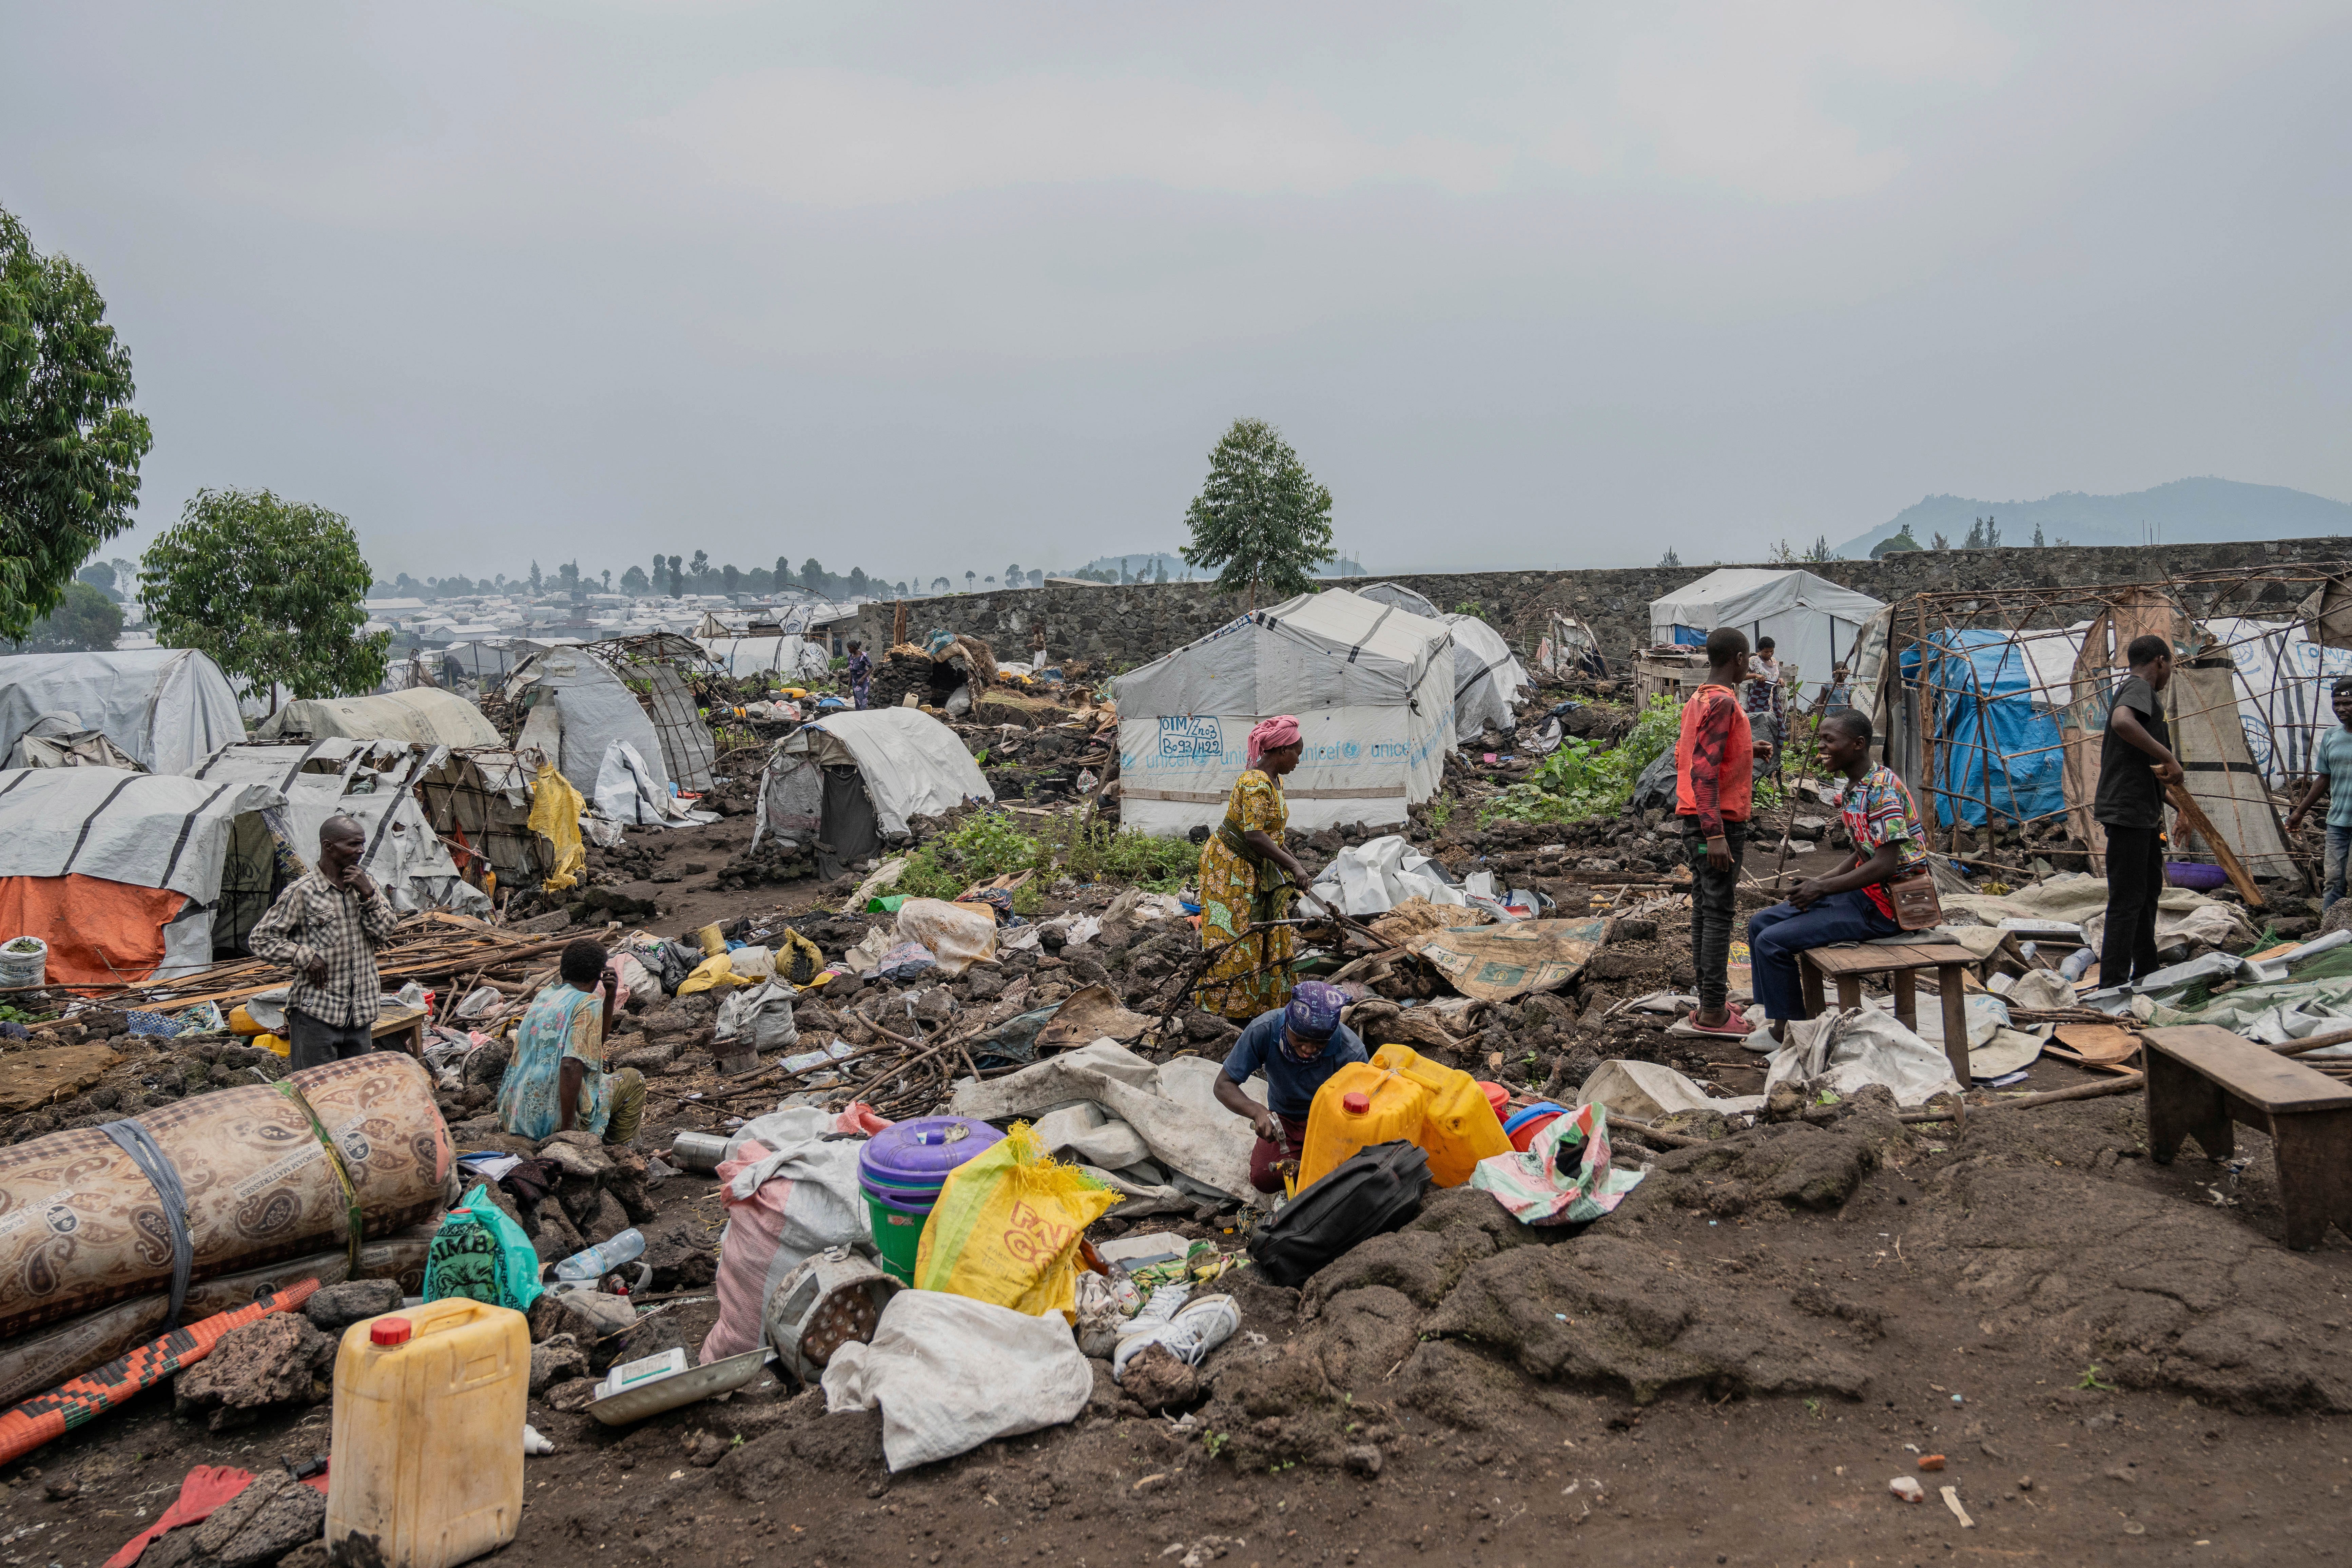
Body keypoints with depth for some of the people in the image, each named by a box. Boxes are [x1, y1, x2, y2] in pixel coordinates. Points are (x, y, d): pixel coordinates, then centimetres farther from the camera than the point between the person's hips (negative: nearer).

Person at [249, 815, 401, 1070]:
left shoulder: (367, 885, 8)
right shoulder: (302, 892, -8)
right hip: (316, 1013, -5)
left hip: (361, 1012, 5)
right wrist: (305, 956, -15)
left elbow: (385, 934, 2)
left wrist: (369, 896, -10)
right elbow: (260, 939, -4)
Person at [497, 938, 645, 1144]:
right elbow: (570, 1065, -25)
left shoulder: (543, 996, 12)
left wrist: (610, 997, 16)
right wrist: (568, 1129, -22)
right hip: (554, 1117, -8)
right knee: (634, 1080, 14)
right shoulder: (589, 1004, -12)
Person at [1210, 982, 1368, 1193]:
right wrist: (1258, 1112, -41)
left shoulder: (1352, 1052, -31)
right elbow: (1224, 1085, -21)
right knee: (1264, 1179, -19)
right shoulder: (1263, 1030, -28)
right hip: (1284, 1119, 1)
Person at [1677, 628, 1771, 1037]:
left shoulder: (1696, 702, 13)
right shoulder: (1722, 703, -16)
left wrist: (1746, 751, 24)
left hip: (1697, 822, 9)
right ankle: (1714, 1012, -4)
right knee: (1719, 914, -6)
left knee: (1705, 910, 11)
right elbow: (1703, 771, -22)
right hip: (1721, 822, -9)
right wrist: (1715, 834, -25)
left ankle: (1710, 1001, 17)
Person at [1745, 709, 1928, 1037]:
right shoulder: (1851, 791, 12)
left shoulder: (1881, 788, -19)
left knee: (1773, 942, -17)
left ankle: (1790, 1031, -1)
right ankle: (1770, 1018, 12)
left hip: (1884, 905, -10)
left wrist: (1823, 888, -18)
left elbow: (1885, 865, -25)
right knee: (1760, 923, 9)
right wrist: (1821, 882, 5)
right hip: (1863, 893, 10)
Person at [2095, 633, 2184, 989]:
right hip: (2128, 810, -11)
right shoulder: (2138, 686, -10)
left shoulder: (2136, 690, 22)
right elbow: (2122, 721, -34)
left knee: (2148, 889, 20)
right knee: (2127, 899, -10)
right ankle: (2113, 984, -9)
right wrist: (2168, 757, -30)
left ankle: (2145, 974, 31)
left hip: (2142, 812, 11)